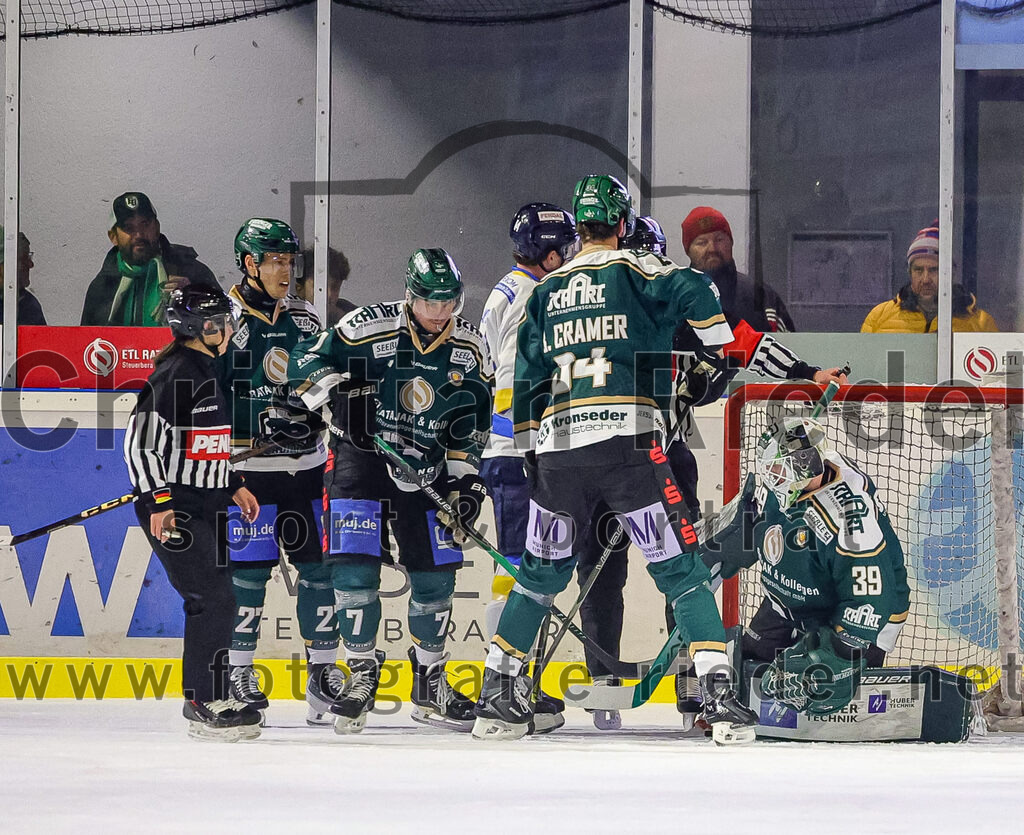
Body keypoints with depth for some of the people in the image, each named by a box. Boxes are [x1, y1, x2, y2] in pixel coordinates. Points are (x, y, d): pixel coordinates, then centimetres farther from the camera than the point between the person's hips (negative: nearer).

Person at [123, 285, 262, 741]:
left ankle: (202, 697, 21)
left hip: (204, 507, 10)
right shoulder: (175, 374, -17)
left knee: (212, 598, 13)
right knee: (214, 599, -13)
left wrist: (233, 485, 25)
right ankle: (207, 708, -9)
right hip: (174, 511, -10)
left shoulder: (206, 370, 14)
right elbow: (140, 441, -21)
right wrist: (159, 501, -26)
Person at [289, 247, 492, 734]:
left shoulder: (470, 350, -1)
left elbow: (471, 429, 8)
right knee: (355, 565, -14)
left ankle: (429, 683, 16)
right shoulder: (366, 328, -15)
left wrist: (465, 481, 1)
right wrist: (329, 383, -30)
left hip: (428, 466, 3)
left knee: (435, 573, 2)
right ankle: (362, 672, -1)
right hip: (360, 458, -3)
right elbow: (304, 364, -11)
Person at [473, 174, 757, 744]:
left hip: (557, 447, 4)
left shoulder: (548, 292, 19)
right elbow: (696, 295, -15)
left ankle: (497, 695, 19)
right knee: (680, 569, -2)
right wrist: (714, 359, -1)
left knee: (541, 574, 18)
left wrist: (531, 454, 26)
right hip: (628, 440, -4)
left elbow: (527, 381, 19)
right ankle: (719, 696, -11)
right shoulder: (638, 271, 5)